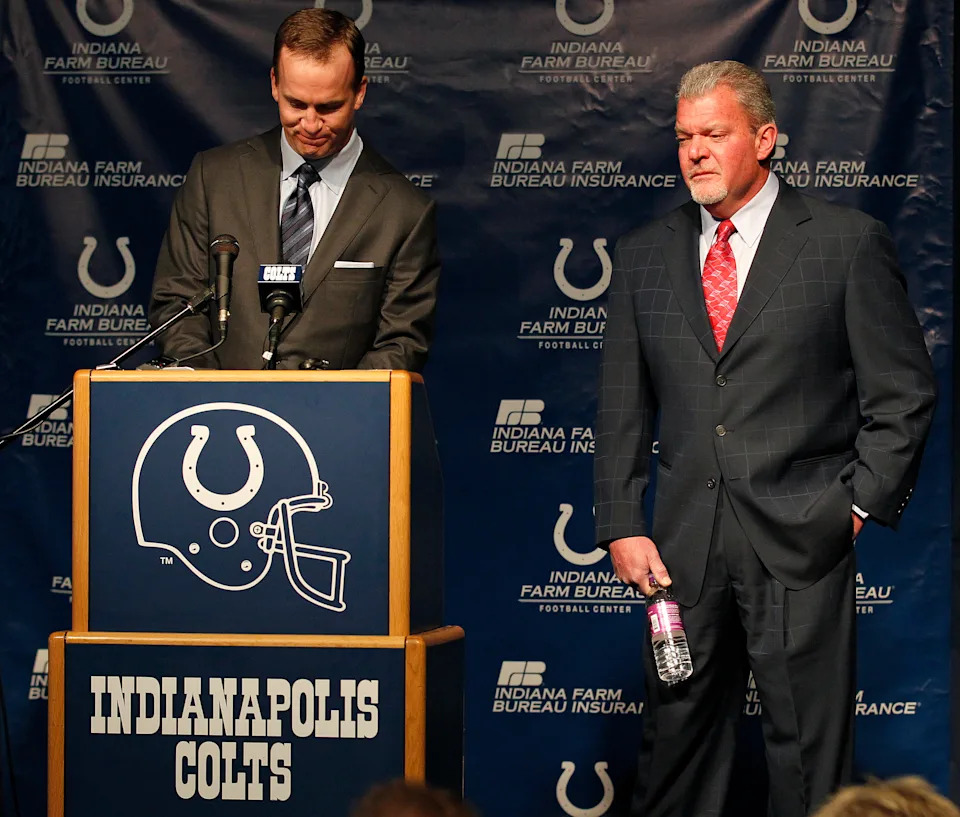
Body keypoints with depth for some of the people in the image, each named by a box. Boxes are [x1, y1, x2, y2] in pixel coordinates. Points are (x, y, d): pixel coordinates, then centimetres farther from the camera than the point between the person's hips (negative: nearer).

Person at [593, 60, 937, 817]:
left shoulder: (848, 242, 0)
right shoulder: (645, 254, 11)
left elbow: (904, 392, 1)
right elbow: (623, 408, 12)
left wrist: (860, 504, -5)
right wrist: (621, 527, 4)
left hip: (803, 541, -3)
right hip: (682, 546, 4)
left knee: (809, 753, 1)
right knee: (676, 735, 8)